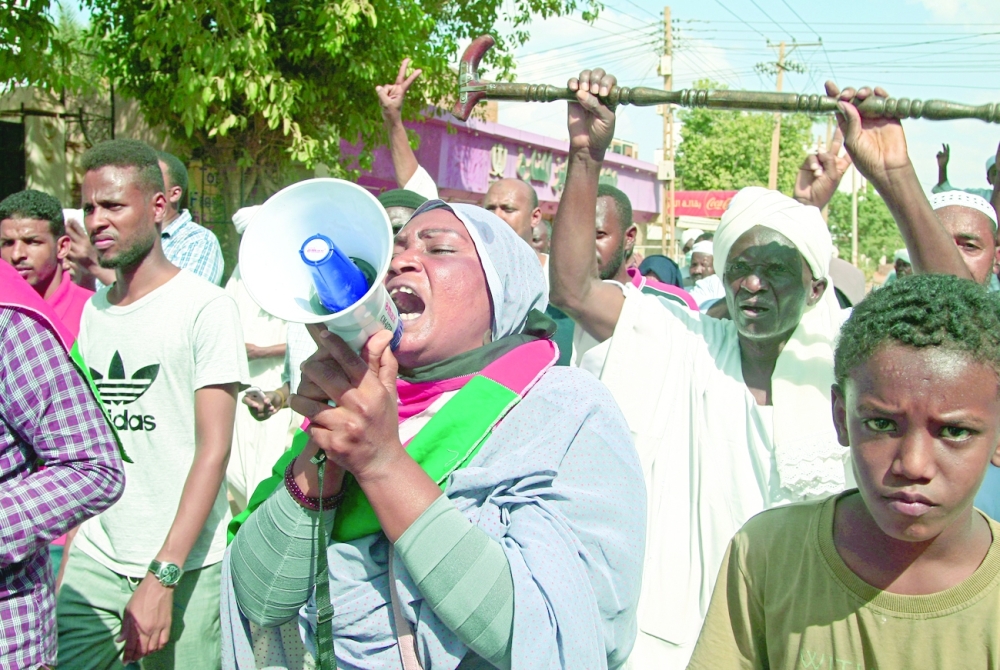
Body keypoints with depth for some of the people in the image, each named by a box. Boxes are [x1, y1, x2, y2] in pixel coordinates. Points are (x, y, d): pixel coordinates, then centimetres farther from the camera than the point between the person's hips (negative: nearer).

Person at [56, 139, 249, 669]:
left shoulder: (206, 306, -7)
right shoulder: (92, 311, 11)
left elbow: (214, 449, -12)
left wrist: (162, 577, -17)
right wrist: (62, 560, 7)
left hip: (184, 565, -4)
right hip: (94, 562, 5)